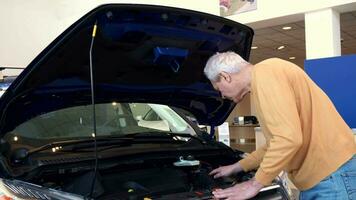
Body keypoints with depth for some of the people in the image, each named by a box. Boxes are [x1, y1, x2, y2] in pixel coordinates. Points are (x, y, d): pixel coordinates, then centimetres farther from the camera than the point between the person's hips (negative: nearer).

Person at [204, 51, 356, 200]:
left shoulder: (264, 73, -16)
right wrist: (238, 167, 26)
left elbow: (289, 138, -26)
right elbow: (277, 141, 24)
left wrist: (256, 183, -15)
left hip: (331, 175, -10)